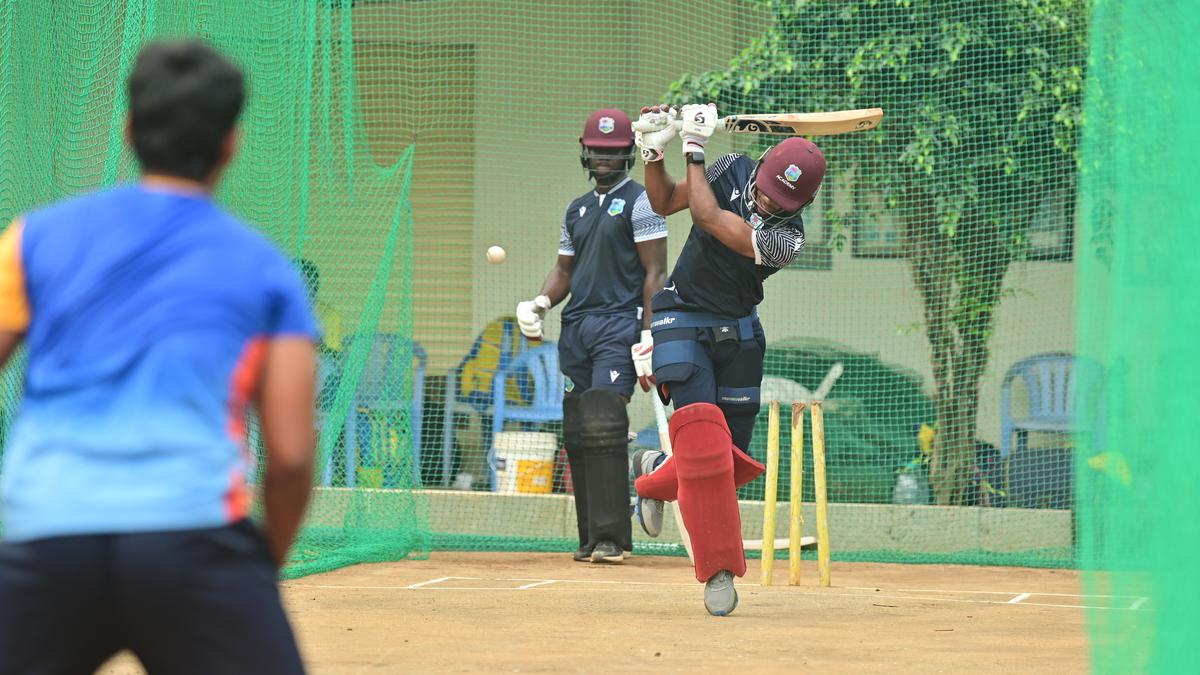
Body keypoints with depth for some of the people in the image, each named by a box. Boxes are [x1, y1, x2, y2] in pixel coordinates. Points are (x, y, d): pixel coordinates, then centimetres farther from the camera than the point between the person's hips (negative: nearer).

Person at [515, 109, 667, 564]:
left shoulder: (639, 202, -1)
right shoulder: (577, 210, 20)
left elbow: (655, 272, -7)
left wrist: (648, 335, -15)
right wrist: (540, 303, 1)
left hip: (619, 325, -7)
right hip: (576, 326, 7)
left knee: (603, 425, -18)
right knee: (576, 432, 3)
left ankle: (611, 538, -20)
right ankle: (592, 538, 8)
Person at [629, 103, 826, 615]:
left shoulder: (786, 238, -20)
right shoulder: (735, 170, -9)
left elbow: (708, 217, -28)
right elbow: (665, 203, 4)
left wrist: (694, 152, -19)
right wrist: (654, 154, -12)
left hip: (738, 333, 1)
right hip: (682, 320, -1)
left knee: (730, 460, 3)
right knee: (702, 436, -18)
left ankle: (656, 475, 37)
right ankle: (719, 568, -13)